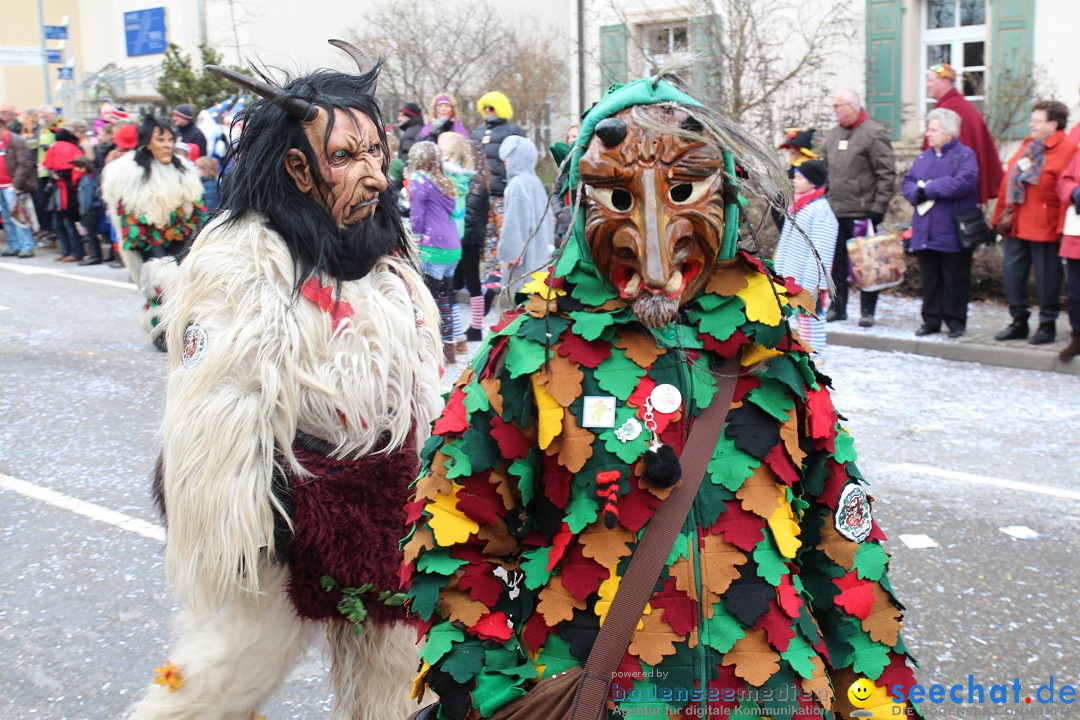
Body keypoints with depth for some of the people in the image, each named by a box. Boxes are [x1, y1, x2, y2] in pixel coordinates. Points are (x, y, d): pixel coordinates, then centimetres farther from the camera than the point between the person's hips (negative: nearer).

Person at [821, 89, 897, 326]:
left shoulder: (874, 133, -8)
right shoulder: (832, 135, 14)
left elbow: (887, 174, -11)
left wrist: (878, 207, -15)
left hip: (862, 211, -7)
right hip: (835, 210, 7)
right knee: (836, 262, 11)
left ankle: (867, 311, 7)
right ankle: (837, 307, 21)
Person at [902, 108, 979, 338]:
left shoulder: (965, 155, -4)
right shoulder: (924, 157, 15)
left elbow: (964, 182, -20)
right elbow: (907, 183, 10)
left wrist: (929, 189, -16)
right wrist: (917, 193, -14)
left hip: (952, 233, -5)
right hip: (925, 231, 5)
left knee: (954, 280, 2)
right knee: (930, 279, 10)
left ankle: (956, 322, 11)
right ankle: (931, 320, 18)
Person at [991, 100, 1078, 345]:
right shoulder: (1027, 146, 15)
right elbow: (1009, 181, 16)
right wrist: (1002, 215, 12)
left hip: (1045, 227, -7)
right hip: (1017, 225, 7)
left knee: (1046, 278, 1)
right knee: (1012, 273, 9)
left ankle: (1047, 326, 14)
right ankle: (1019, 323, 20)